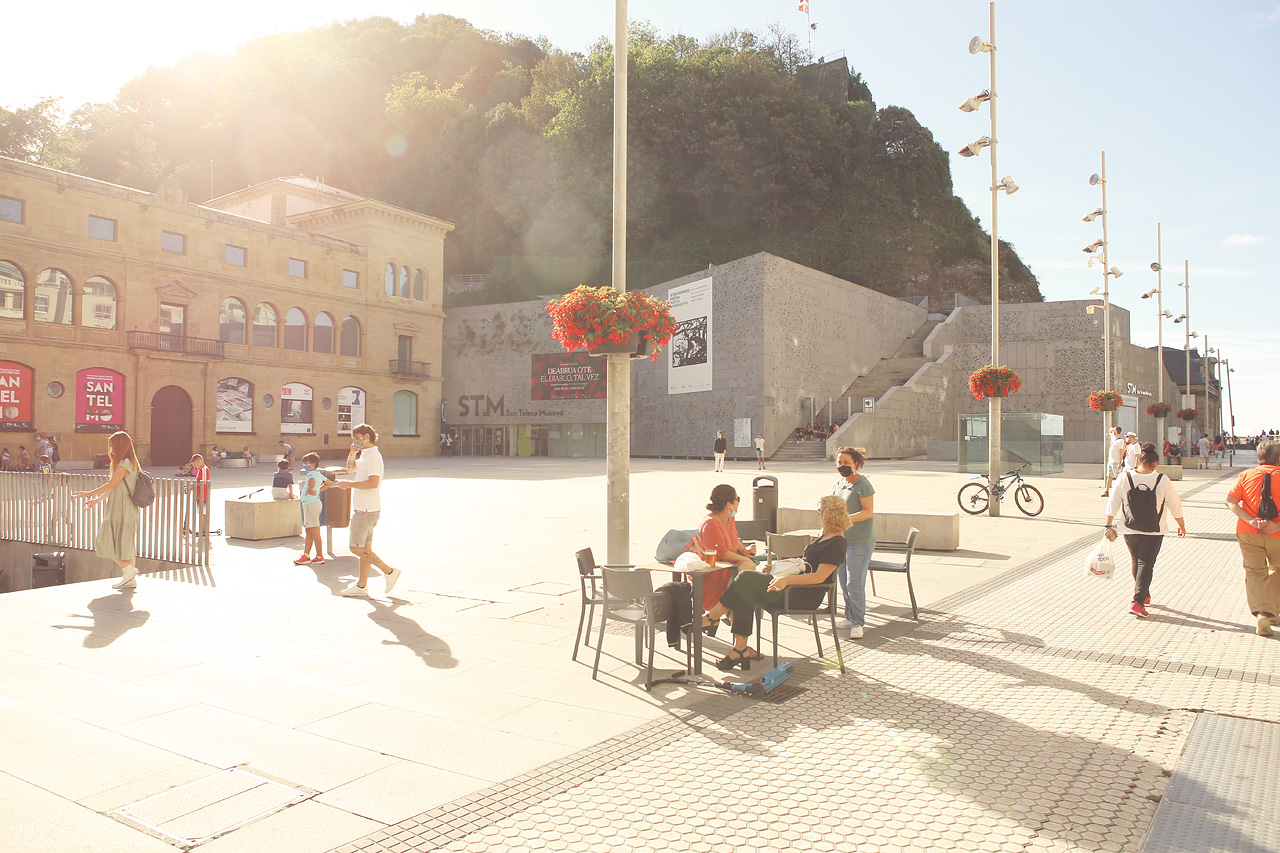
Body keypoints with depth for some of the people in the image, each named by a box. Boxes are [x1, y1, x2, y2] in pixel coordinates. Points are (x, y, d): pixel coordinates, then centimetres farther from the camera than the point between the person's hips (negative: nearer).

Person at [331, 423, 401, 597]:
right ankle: (361, 586, 16)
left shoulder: (373, 456, -15)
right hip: (364, 509, 10)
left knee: (357, 548, -8)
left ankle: (390, 572, -3)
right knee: (365, 548, 11)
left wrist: (349, 484, -18)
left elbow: (373, 483, -27)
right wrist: (352, 453, 13)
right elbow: (351, 469, 31)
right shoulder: (365, 455, 16)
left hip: (367, 509, -10)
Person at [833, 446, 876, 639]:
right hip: (841, 539, 8)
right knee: (844, 582, 13)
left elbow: (869, 512, -17)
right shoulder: (837, 484, 11)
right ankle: (850, 617, 27)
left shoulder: (863, 484, -12)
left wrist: (848, 518, -29)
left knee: (855, 583, -7)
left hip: (860, 541, -8)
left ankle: (858, 623, 4)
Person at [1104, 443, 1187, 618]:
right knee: (1146, 564, 0)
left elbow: (1113, 504, -1)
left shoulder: (1124, 478, -6)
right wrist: (1182, 525, 16)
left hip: (1130, 530, 2)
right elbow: (1175, 505, 0)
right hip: (1154, 531, -2)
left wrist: (1109, 525, 9)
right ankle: (1138, 601, -10)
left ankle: (1144, 595, 34)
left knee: (1137, 562, 19)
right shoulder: (1162, 480, -10)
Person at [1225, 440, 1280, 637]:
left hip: (1248, 532, 0)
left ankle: (1262, 612, -15)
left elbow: (1230, 501, -7)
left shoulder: (1246, 475, 3)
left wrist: (1249, 520, -13)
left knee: (1255, 572, 5)